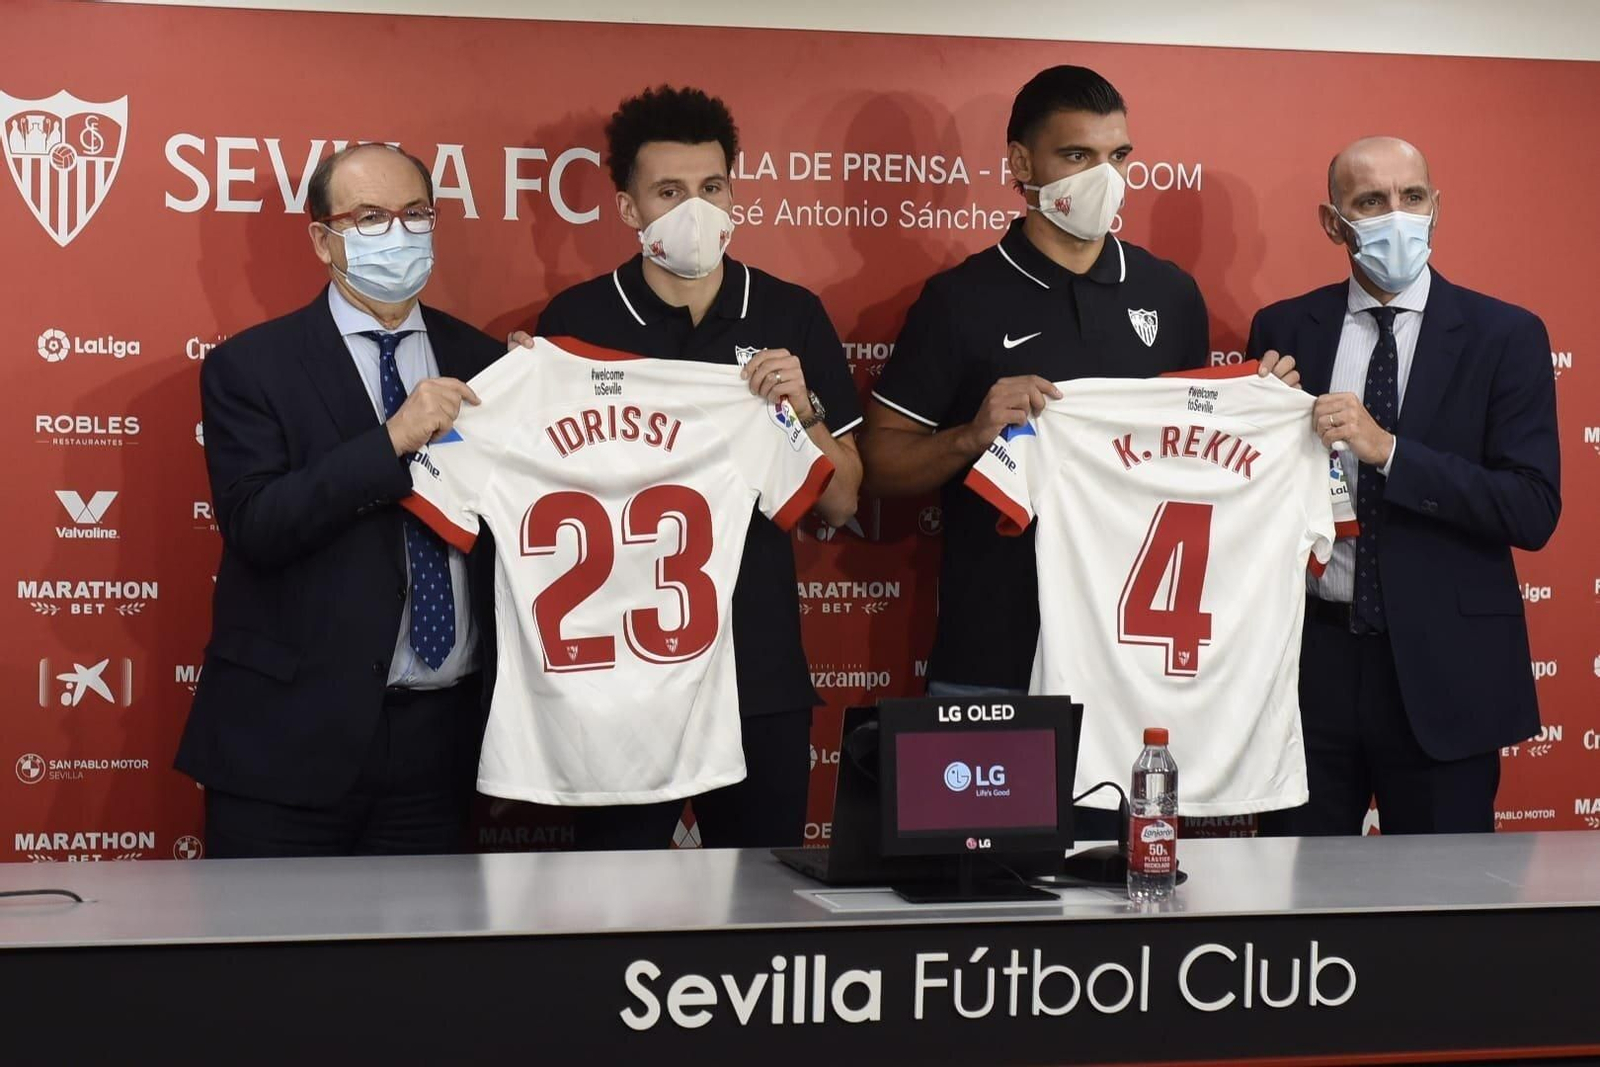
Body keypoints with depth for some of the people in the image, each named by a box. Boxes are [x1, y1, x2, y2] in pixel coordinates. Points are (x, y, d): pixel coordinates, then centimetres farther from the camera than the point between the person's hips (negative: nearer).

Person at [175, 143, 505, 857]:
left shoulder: (479, 362, 9)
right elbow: (253, 528, -15)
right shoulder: (250, 366, -2)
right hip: (293, 737, -3)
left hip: (439, 735, 3)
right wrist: (392, 439, -22)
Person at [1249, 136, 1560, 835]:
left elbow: (1534, 512, -11)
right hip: (1310, 654, 2)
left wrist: (1387, 450, -19)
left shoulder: (1505, 336, -2)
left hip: (1442, 671, -2)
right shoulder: (1284, 330, 5)